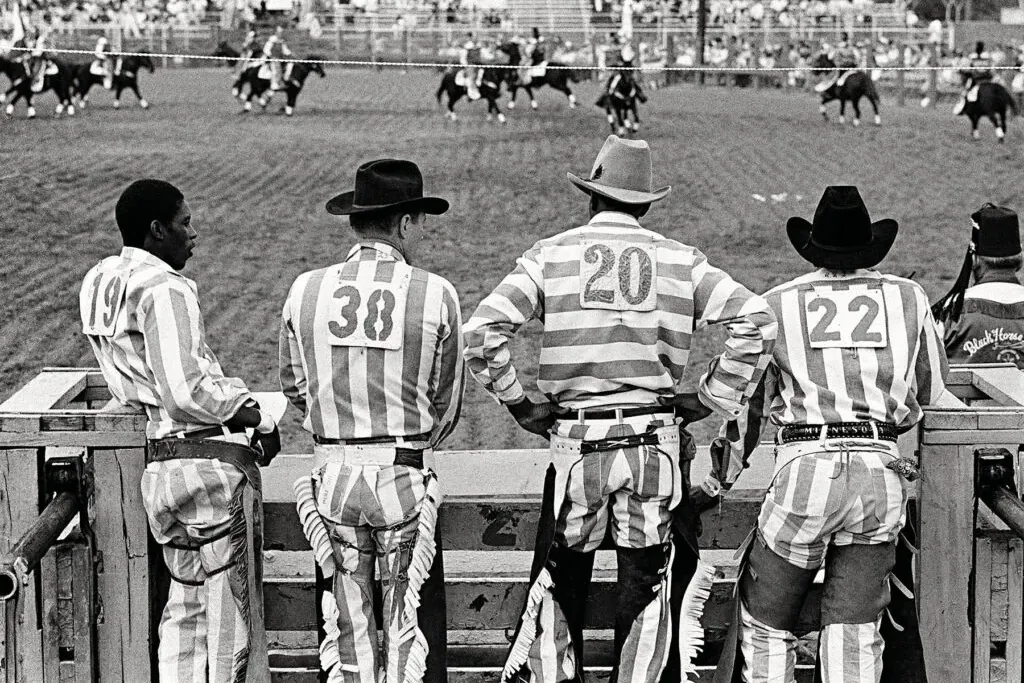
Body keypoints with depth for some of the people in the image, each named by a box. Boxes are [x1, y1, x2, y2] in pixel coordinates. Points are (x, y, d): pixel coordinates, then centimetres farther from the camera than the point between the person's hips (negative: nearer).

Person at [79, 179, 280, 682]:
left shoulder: (99, 284, 11)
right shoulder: (164, 289, -17)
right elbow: (186, 391, -24)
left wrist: (234, 401, 8)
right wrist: (258, 419, -10)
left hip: (159, 463, 9)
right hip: (212, 462, -9)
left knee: (186, 609, 18)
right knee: (230, 614, 2)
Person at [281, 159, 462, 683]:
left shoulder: (306, 291, 0)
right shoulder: (435, 295, -6)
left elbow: (294, 386, 11)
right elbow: (446, 404, 3)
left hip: (331, 478, 3)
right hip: (405, 480, -2)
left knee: (346, 630, 12)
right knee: (413, 633, 7)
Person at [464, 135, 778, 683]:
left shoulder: (551, 255, 2)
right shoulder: (680, 260, 5)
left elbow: (480, 334, -8)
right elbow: (756, 322, -3)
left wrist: (520, 404, 1)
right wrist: (711, 400, 2)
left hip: (576, 442, -1)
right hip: (656, 444, 1)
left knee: (560, 586, 13)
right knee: (646, 585, 10)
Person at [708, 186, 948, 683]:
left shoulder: (779, 303, 9)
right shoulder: (909, 297, 14)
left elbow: (745, 403, 13)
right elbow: (934, 395, 20)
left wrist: (719, 480, 22)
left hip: (806, 465, -2)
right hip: (883, 471, 2)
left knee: (765, 621, 10)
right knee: (855, 629, 9)